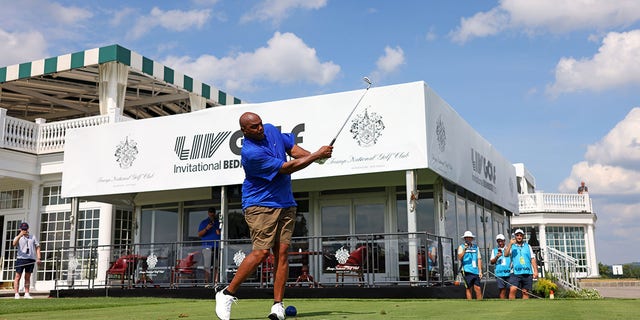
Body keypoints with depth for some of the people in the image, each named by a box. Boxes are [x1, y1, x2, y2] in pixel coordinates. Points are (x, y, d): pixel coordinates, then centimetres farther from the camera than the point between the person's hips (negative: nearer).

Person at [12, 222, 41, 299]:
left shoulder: (33, 237, 17)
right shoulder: (18, 237, 8)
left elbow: (37, 247, 14)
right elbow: (14, 244, -15)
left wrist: (38, 258, 2)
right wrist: (20, 235, -30)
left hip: (31, 259, 3)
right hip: (21, 258, -3)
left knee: (27, 277, 6)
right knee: (18, 277, -5)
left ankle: (26, 294, 8)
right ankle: (16, 294, -5)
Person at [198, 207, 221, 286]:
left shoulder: (219, 222, 19)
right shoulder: (203, 222, 12)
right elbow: (199, 235, 5)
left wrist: (219, 232, 2)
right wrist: (206, 229, -12)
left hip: (217, 246, 3)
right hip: (207, 247, -3)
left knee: (216, 266, 0)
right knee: (207, 265, -11)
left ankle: (215, 282, 2)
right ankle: (207, 282, -12)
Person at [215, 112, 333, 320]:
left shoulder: (271, 130, 6)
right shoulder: (250, 153, -21)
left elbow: (292, 148, 15)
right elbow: (287, 168, -19)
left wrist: (314, 155, -6)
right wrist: (317, 155, -13)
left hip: (286, 204, 7)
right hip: (260, 205, -7)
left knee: (282, 252, -1)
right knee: (262, 252, -13)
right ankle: (227, 294, 2)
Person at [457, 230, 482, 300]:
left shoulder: (476, 247, 16)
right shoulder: (461, 247, 4)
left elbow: (479, 259, 16)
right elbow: (459, 258, -11)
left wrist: (480, 271, 9)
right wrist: (464, 250, -24)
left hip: (475, 271, 3)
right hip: (467, 271, -3)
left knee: (478, 289, 0)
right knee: (469, 289, -2)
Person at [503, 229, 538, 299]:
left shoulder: (528, 246, 16)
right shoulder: (512, 246, 9)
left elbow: (532, 259, 13)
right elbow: (506, 255, -9)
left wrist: (535, 271, 3)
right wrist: (510, 244, -19)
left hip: (527, 273, 2)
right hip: (515, 272, -2)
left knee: (525, 292, 3)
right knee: (512, 290, -16)